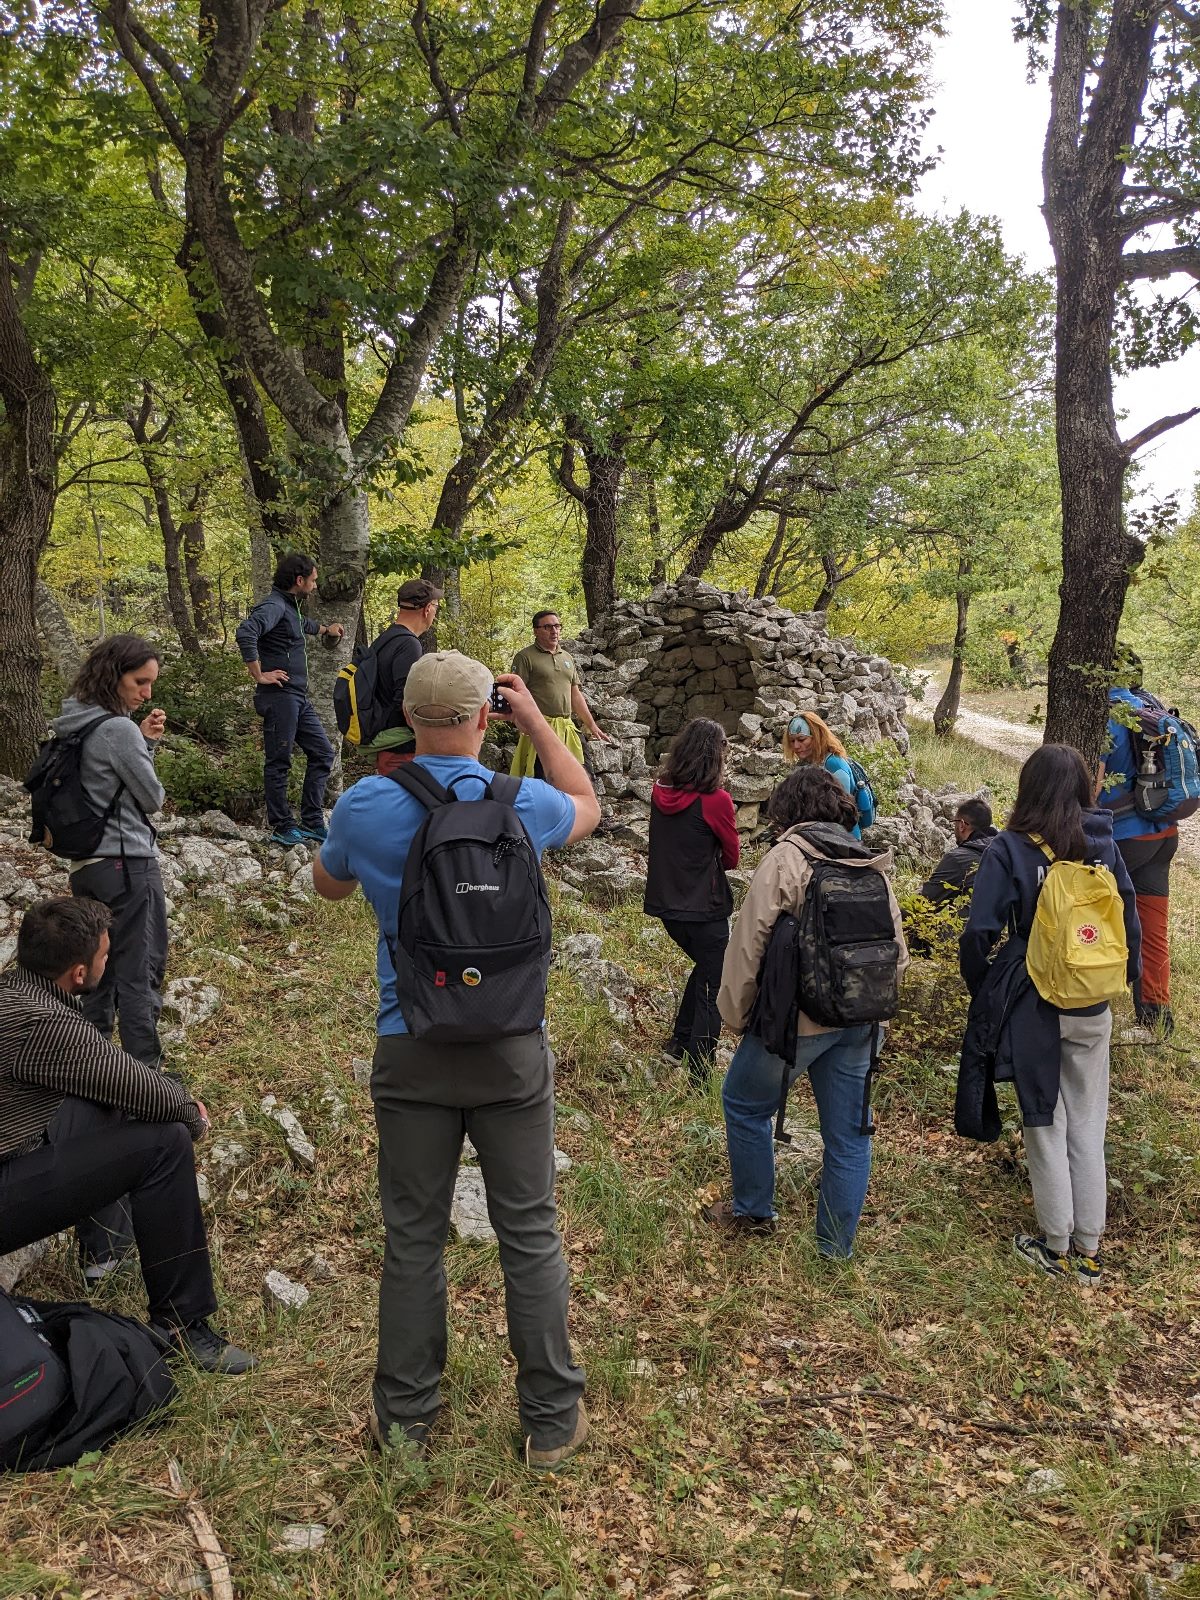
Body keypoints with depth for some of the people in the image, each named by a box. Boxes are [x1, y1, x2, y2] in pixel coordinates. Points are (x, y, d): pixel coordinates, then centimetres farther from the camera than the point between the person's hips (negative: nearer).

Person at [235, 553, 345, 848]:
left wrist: (325, 630, 56)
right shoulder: (274, 606, -13)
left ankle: (312, 822, 16)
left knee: (322, 753, 11)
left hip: (298, 699, 10)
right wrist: (259, 675, -25)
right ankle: (283, 828, 7)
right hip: (279, 696, -10)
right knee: (278, 762, -1)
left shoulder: (291, 608, 18)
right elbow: (245, 632, -31)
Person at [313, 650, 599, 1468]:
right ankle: (552, 1418, 23)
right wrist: (534, 717, 17)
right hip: (511, 1048, 0)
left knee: (414, 1237, 14)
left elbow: (330, 886, 13)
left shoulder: (366, 806, -9)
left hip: (410, 1050, 1)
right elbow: (588, 806, 15)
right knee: (531, 1234, 11)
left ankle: (405, 1415, 28)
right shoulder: (521, 805, -9)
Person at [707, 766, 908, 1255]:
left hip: (796, 1018, -6)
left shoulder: (785, 858, -11)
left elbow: (749, 941, -14)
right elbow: (898, 953, 9)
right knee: (849, 1132, 14)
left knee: (745, 1104, 18)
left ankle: (753, 1210, 30)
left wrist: (735, 1010, -2)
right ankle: (837, 1246, 25)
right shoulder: (873, 866, 7)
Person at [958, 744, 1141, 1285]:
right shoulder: (1104, 846, -2)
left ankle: (1056, 1247, 21)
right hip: (1093, 1012, 3)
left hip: (1033, 1010, -3)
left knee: (1045, 1125, 10)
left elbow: (980, 933, -15)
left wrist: (982, 990, 2)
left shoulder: (1009, 849, -13)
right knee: (1088, 1126, 14)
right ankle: (1088, 1249, 23)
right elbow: (1129, 920, 5)